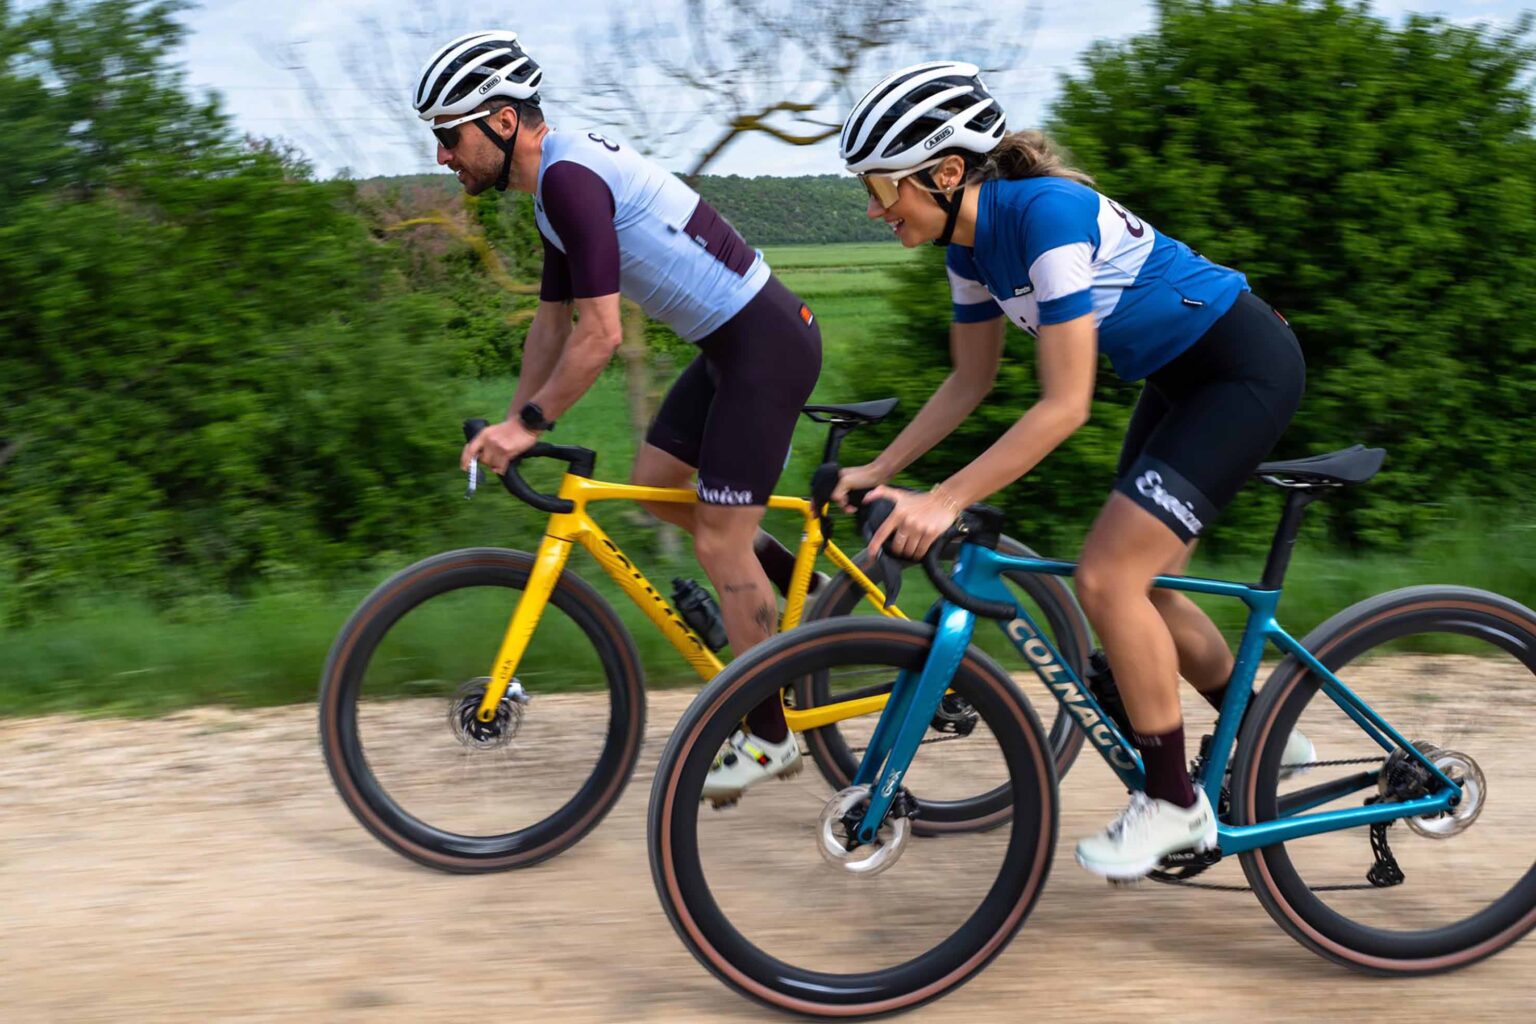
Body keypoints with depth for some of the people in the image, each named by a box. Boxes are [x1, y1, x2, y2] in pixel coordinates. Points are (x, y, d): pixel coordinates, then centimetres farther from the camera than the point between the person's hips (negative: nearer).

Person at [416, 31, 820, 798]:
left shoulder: (571, 178, -21)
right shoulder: (560, 180, 11)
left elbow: (598, 335, -24)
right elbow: (553, 322, 18)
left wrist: (528, 422, -16)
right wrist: (513, 425, 16)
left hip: (766, 343, -10)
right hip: (731, 339, 10)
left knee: (719, 543, -4)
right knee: (655, 484, 18)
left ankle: (768, 737, 8)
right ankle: (802, 586, 29)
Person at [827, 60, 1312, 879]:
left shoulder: (1045, 212, -29)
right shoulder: (970, 239, -3)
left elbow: (1064, 405, -30)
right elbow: (970, 382, 9)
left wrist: (945, 500, -31)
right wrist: (880, 470, 3)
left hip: (1245, 367, -9)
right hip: (1179, 375, 9)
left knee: (1108, 577, -15)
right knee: (1140, 583, 13)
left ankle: (1174, 804, 0)